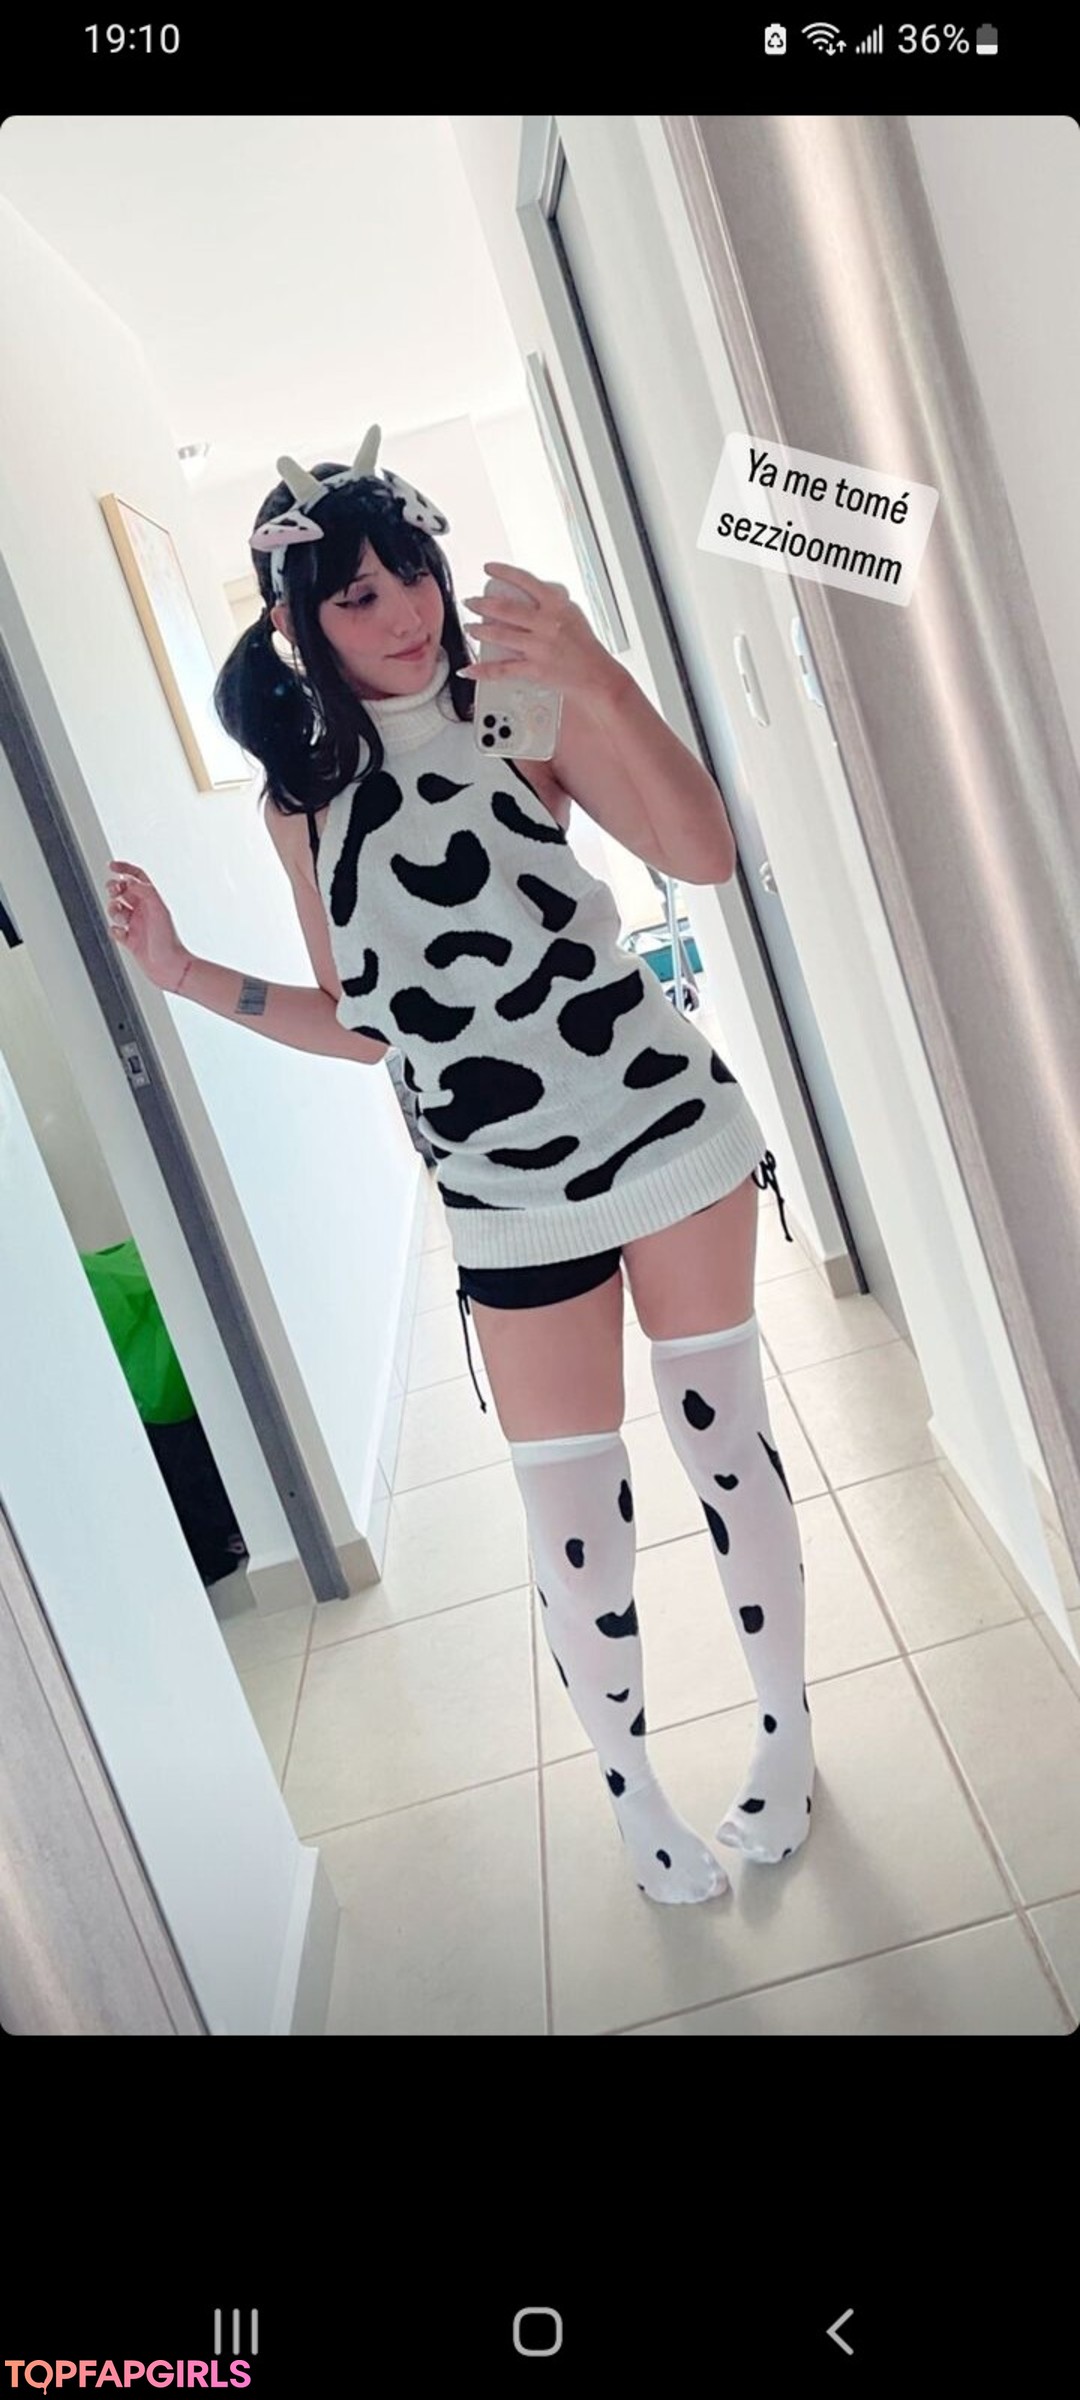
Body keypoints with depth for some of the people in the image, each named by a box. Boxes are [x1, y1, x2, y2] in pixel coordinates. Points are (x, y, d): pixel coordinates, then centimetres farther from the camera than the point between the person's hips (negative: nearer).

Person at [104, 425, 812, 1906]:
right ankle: (631, 1787, 35)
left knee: (726, 1436, 11)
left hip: (672, 1129, -1)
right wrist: (189, 977, 0)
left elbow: (706, 856, -20)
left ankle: (787, 1731, 37)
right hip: (509, 1198, 2)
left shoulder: (522, 714, -5)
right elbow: (364, 1024, 10)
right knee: (575, 1518, 7)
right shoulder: (305, 800, 3)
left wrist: (601, 686, -35)